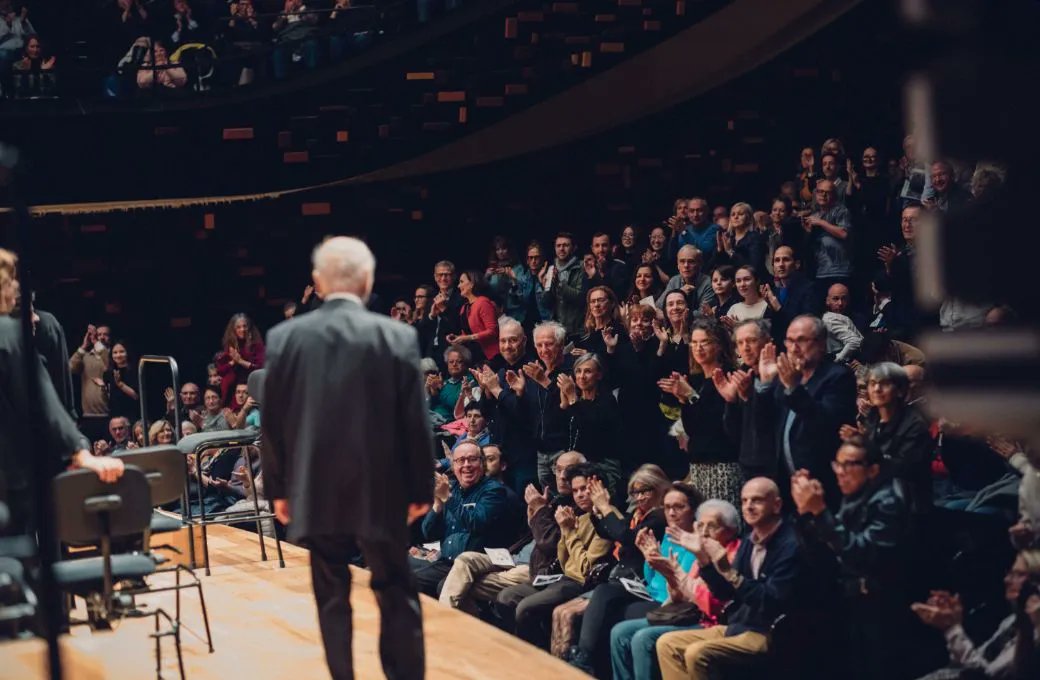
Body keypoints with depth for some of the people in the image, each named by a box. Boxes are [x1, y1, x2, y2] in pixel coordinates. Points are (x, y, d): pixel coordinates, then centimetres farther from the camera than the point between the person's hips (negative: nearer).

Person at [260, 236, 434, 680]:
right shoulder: (398, 337, -8)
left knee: (332, 599, 12)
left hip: (316, 492, 2)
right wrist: (421, 489, 5)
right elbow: (416, 422, -5)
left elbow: (272, 422, 3)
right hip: (380, 493, -2)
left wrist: (278, 488, 12)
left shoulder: (284, 337, -2)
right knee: (397, 597, 10)